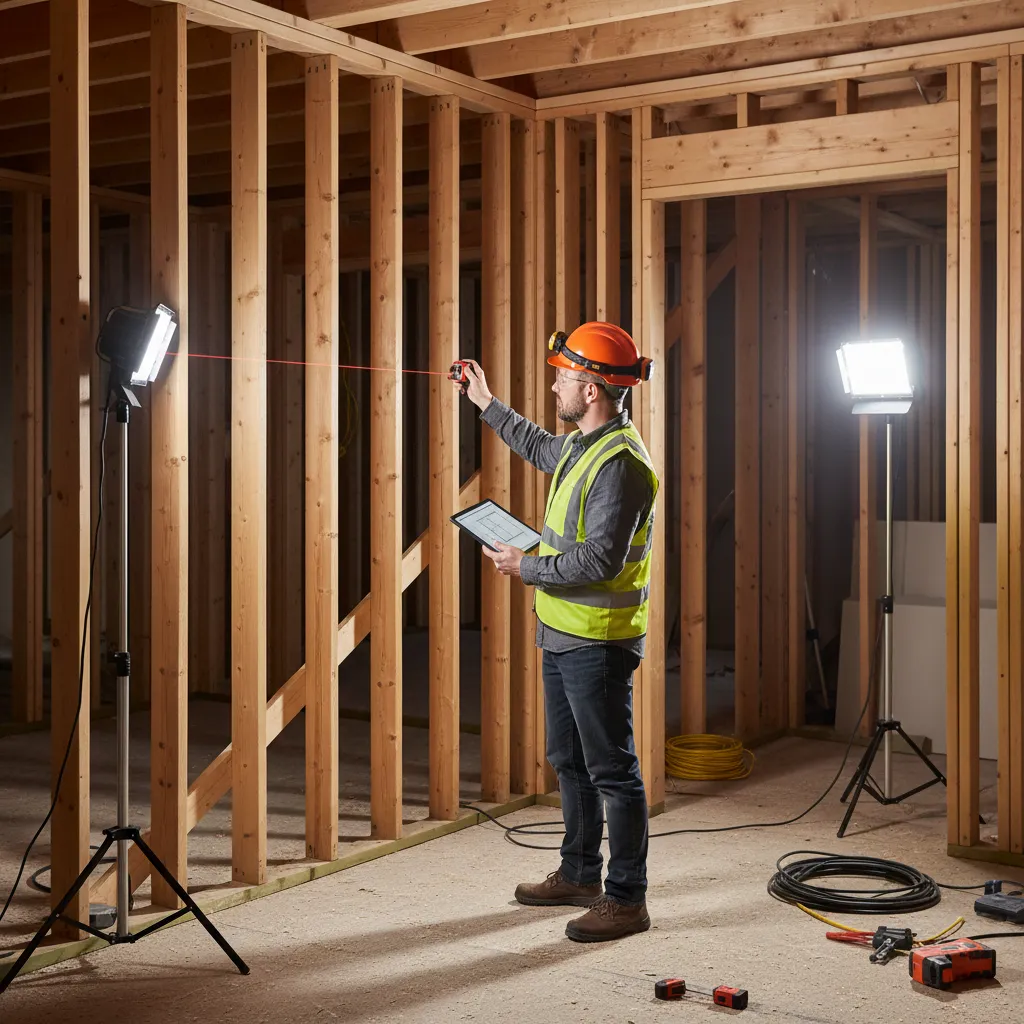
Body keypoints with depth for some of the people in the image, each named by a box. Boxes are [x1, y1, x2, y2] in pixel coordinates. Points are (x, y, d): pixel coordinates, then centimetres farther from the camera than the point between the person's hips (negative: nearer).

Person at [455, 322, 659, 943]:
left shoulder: (620, 463, -22)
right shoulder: (584, 444, 10)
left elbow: (599, 561, -27)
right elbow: (542, 448, 34)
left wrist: (526, 567, -16)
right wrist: (488, 405, 38)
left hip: (598, 644, -11)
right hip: (564, 634, 11)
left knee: (612, 770, -2)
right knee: (570, 760, 20)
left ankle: (627, 899, 8)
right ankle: (580, 875, 34)